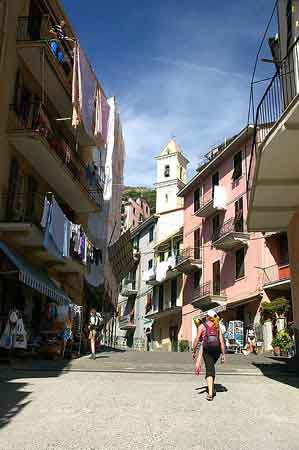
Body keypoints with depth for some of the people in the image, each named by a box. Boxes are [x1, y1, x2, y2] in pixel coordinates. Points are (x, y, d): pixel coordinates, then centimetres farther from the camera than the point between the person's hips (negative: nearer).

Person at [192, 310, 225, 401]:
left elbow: (197, 340, -3)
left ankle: (210, 393, -16)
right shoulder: (217, 327, 11)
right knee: (211, 367, 27)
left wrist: (194, 352, 7)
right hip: (217, 350, 4)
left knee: (209, 370, -3)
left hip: (207, 350, -4)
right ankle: (212, 388, 33)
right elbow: (221, 341, 3)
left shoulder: (202, 326, 1)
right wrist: (223, 354, 4)